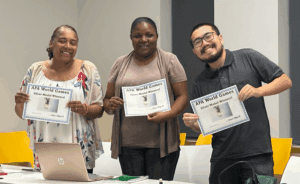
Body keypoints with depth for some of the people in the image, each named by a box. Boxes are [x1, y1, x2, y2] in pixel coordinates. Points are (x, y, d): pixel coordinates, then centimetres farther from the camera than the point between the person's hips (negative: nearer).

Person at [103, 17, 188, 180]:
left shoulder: (169, 61, 5)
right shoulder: (120, 64, 13)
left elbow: (182, 97, 0)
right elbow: (107, 99, 16)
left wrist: (166, 115, -18)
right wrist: (110, 106, -8)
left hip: (161, 142, -3)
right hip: (128, 143, 3)